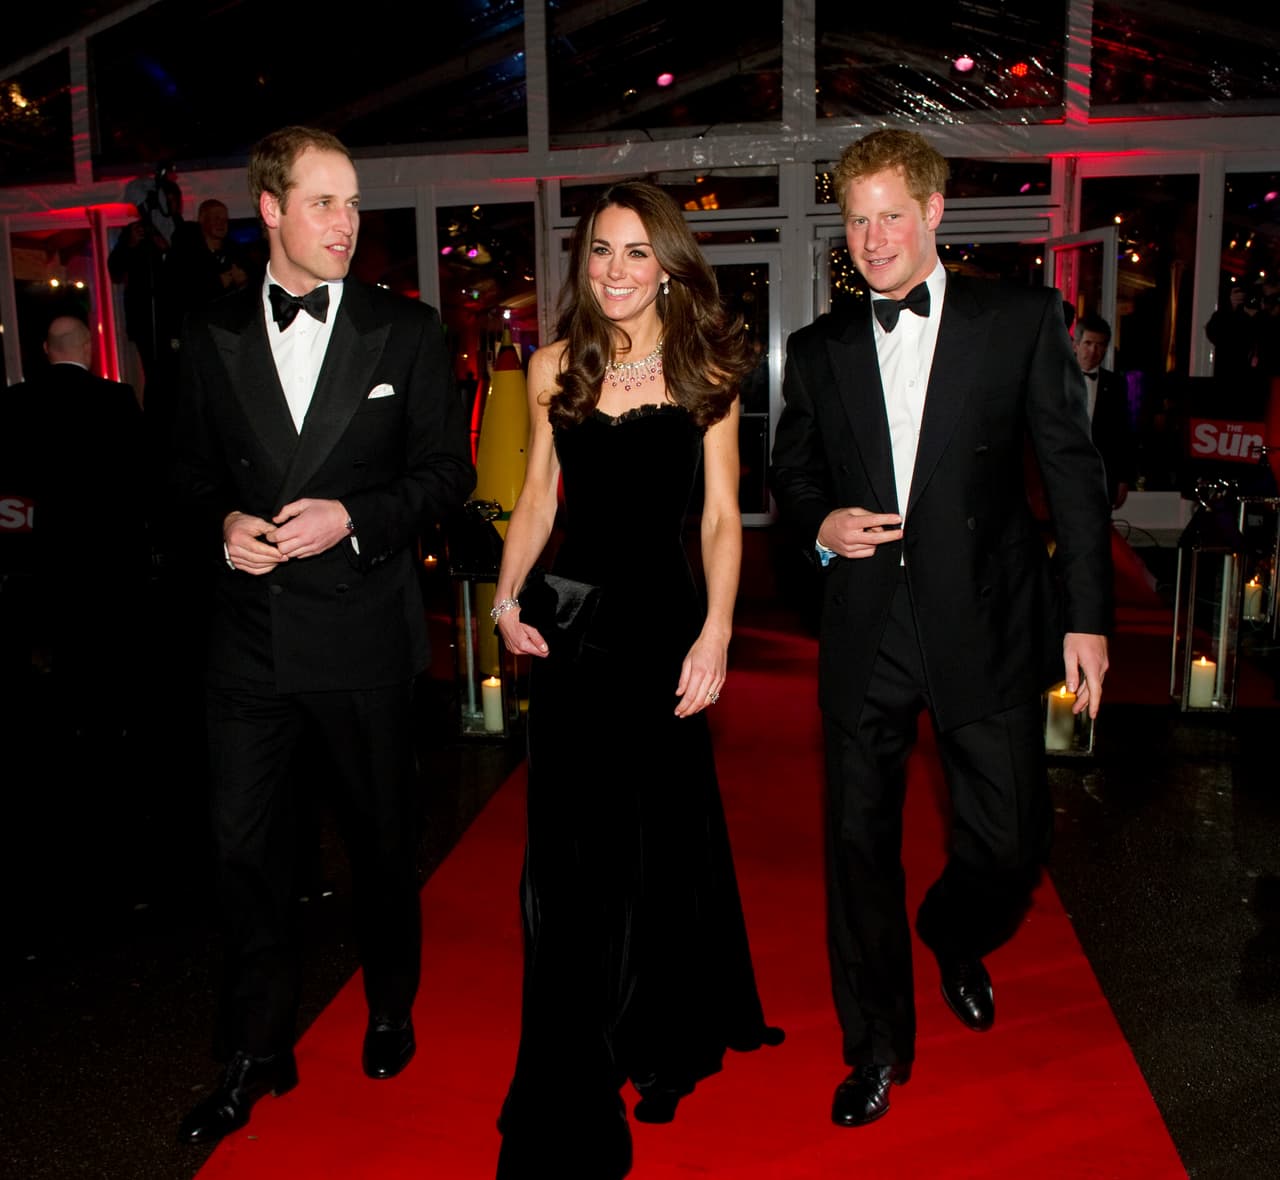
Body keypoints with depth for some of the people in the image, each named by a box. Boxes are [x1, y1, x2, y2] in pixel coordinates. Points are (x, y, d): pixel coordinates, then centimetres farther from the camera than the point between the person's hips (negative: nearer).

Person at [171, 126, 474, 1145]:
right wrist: (221, 523, -9)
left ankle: (391, 1011, 39)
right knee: (245, 844, 8)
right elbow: (194, 467, 12)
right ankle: (258, 1052, 28)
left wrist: (355, 517, -16)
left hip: (365, 632, -1)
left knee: (383, 835, 14)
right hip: (250, 632, 2)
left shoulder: (405, 329, 0)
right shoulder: (213, 334, 6)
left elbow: (448, 467, -2)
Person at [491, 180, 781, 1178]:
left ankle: (665, 1042, 41)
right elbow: (539, 496, 11)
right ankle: (569, 1094, 26)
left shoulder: (705, 372, -1)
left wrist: (715, 637, -12)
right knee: (567, 844, 6)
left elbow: (722, 517, -3)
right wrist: (509, 598, -2)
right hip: (571, 618, 2)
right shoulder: (555, 367, 6)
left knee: (660, 835, 13)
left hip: (661, 619, -2)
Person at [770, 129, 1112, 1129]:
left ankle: (955, 939, 42)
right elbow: (792, 472, 18)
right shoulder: (819, 351, 9)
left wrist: (1089, 617, -3)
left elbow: (1074, 472, 2)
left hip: (984, 624, -1)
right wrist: (820, 523, -6)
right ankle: (878, 1047, 28)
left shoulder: (1022, 320, 2)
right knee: (859, 842, 7)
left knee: (1010, 840, 4)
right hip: (865, 631, 2)